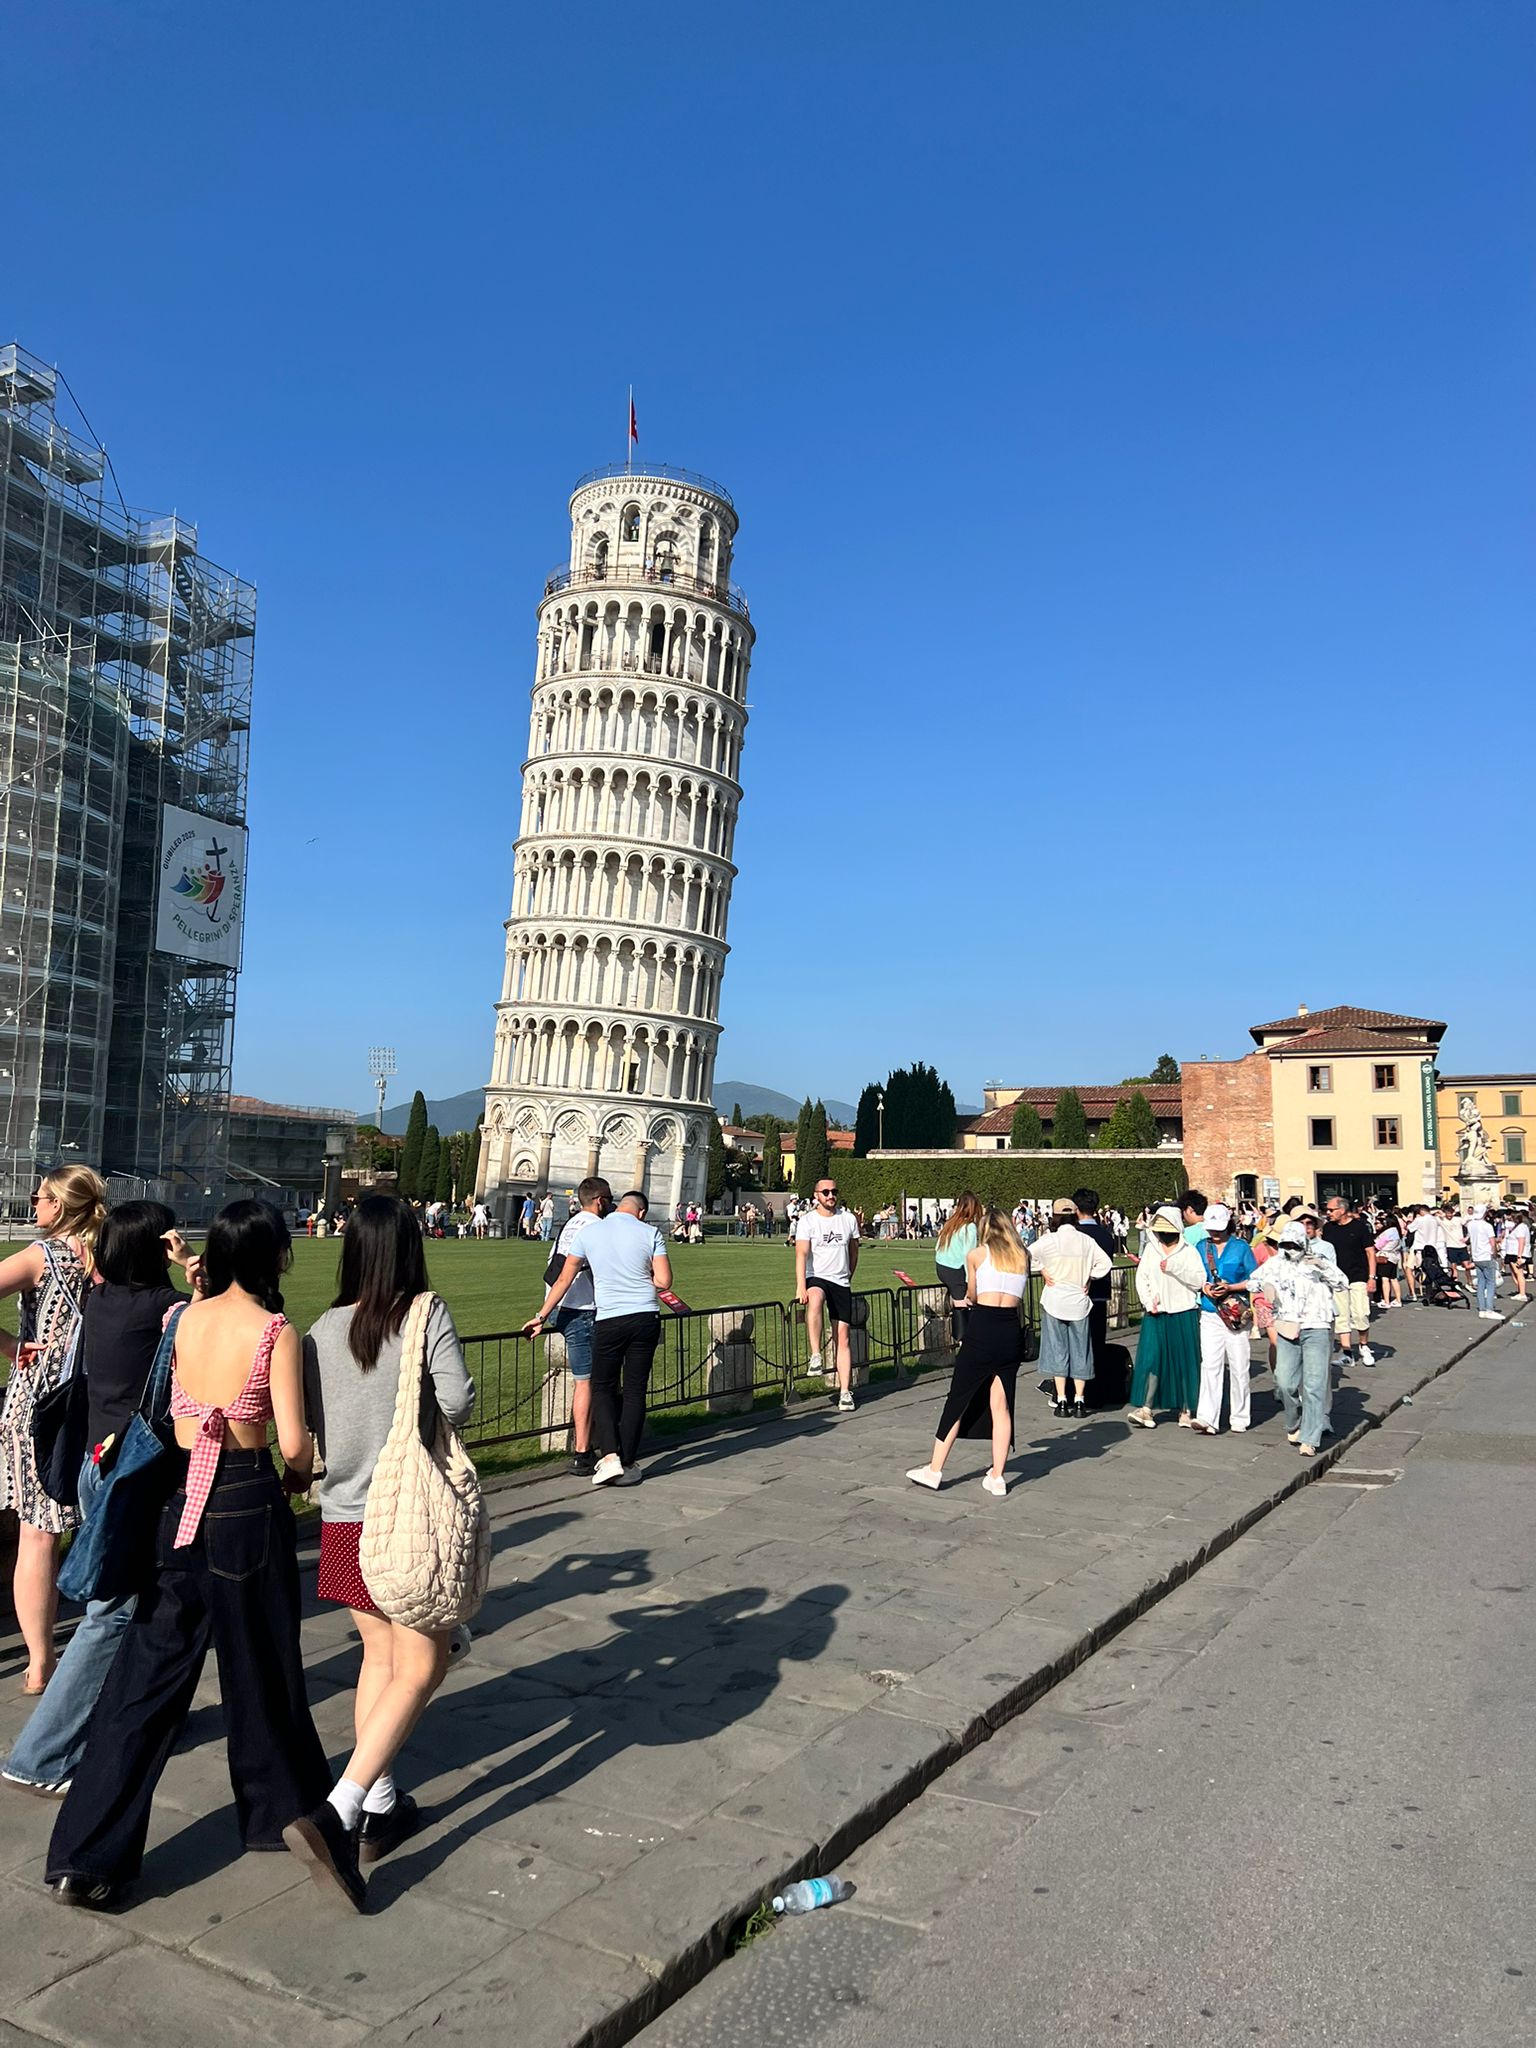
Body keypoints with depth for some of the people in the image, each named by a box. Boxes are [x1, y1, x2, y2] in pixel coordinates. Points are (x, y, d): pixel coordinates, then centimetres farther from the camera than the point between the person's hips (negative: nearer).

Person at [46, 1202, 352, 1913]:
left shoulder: (181, 1319, 0)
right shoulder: (276, 1330, -13)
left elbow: (166, 1411, 10)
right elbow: (294, 1441, -15)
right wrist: (299, 1474, 6)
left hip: (177, 1501, 4)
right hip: (247, 1506, -4)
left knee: (148, 1674, 13)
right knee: (259, 1667, 12)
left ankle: (85, 1856, 16)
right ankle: (282, 1811, 26)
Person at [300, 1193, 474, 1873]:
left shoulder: (323, 1329, -2)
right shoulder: (427, 1314, -12)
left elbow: (306, 1418, 4)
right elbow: (457, 1401, -19)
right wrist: (417, 1410, 2)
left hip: (344, 1517, 5)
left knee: (379, 1653, 21)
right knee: (421, 1666, 6)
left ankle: (378, 1806, 27)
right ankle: (335, 1810, -6)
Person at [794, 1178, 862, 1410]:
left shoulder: (848, 1219, 8)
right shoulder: (807, 1221, -3)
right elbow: (801, 1254, -14)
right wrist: (800, 1287, -25)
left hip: (841, 1283, 3)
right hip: (816, 1278, -3)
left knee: (842, 1336, 0)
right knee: (815, 1300, -39)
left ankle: (845, 1391, 4)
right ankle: (815, 1356, -38)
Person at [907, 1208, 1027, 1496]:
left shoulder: (976, 1254, 4)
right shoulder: (1023, 1256, 13)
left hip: (982, 1329, -3)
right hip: (1012, 1330, 3)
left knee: (957, 1399, 5)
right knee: (1001, 1406, 9)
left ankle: (934, 1470, 11)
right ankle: (997, 1477, 10)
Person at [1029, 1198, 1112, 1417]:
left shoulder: (1049, 1240, -8)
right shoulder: (1086, 1241, -1)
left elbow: (1027, 1255, -16)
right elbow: (1104, 1263, 0)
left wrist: (1042, 1270, -3)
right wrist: (1088, 1278, 9)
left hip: (1054, 1300, -2)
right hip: (1079, 1302, 2)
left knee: (1057, 1349, 5)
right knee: (1079, 1350, 9)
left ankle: (1061, 1400, 3)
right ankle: (1079, 1401, 9)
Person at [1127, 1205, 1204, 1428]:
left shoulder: (1189, 1251, 2)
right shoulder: (1150, 1249, 10)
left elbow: (1199, 1280, -9)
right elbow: (1141, 1278, 8)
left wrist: (1174, 1268, -17)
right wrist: (1148, 1302, -5)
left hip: (1183, 1313, -2)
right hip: (1155, 1314, 2)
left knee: (1184, 1360, 2)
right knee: (1150, 1358, -6)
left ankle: (1186, 1410, 12)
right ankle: (1145, 1408, -6)